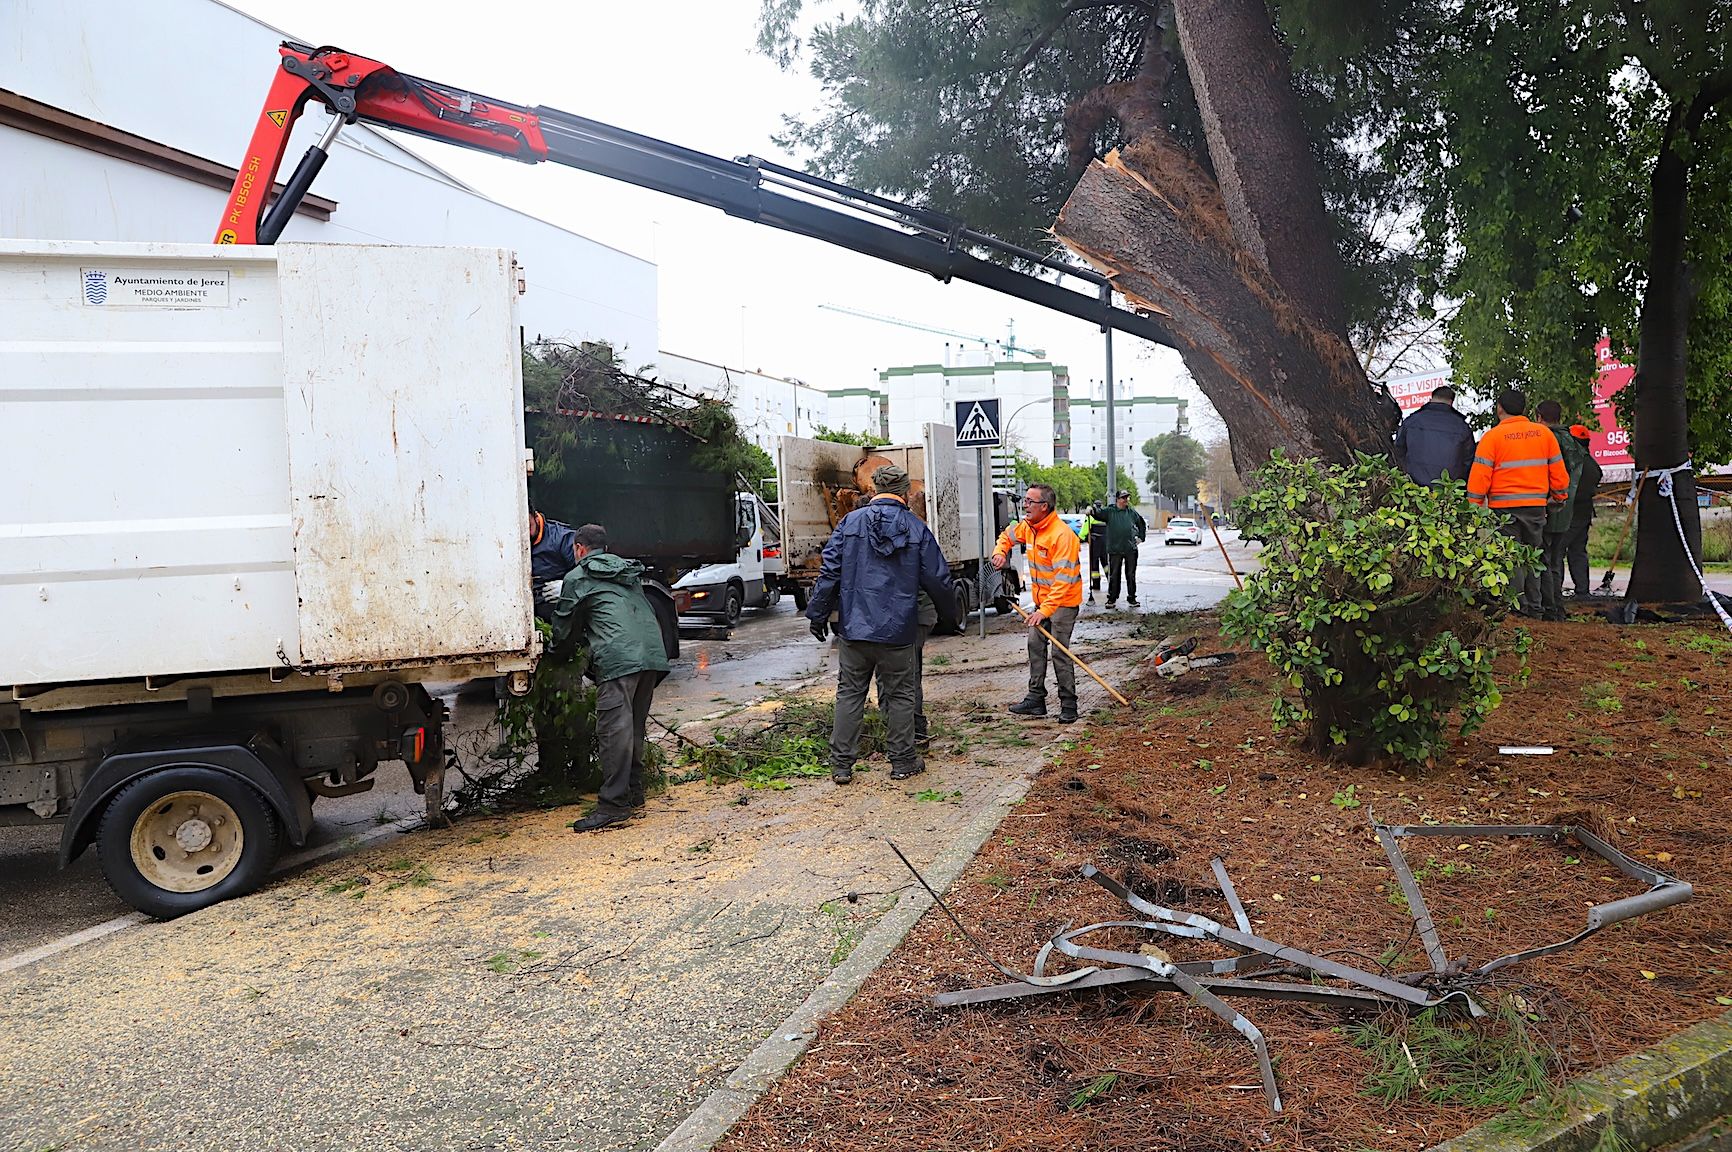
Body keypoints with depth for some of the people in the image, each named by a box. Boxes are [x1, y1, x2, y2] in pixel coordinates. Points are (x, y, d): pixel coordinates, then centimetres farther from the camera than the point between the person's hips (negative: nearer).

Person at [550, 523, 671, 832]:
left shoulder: (577, 578, 10)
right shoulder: (630, 572, 30)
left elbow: (565, 628, 17)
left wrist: (558, 656, 38)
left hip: (618, 658, -7)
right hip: (653, 653, 7)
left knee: (613, 728, -10)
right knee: (635, 725, 17)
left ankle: (613, 804, -13)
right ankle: (634, 791, 25)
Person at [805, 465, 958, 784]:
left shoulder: (850, 522, 1)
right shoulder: (917, 529, 0)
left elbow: (829, 572, -1)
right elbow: (937, 580, 4)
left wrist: (817, 614, 7)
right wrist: (947, 616, 19)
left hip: (853, 628, 1)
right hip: (898, 632, -1)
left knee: (849, 694, 9)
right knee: (899, 695, 11)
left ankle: (841, 764, 11)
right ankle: (903, 762, 18)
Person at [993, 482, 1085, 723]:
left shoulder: (1062, 535, -25)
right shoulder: (1027, 526, 2)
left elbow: (1063, 579, -29)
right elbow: (1008, 535, 26)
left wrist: (1045, 610, -34)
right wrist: (1000, 552, 3)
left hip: (1063, 601, -9)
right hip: (1042, 599, 9)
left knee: (1059, 651, -9)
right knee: (1035, 646, 9)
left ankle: (1068, 705, 1)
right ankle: (1035, 699, 17)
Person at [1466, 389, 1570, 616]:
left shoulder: (1492, 436, -7)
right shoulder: (1544, 433, 7)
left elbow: (1480, 475, -10)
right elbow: (1558, 470, 11)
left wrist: (1474, 506, -4)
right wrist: (1559, 496, 23)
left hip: (1504, 506, -4)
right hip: (1537, 505, 4)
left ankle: (1517, 604, -3)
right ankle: (1535, 606, 16)